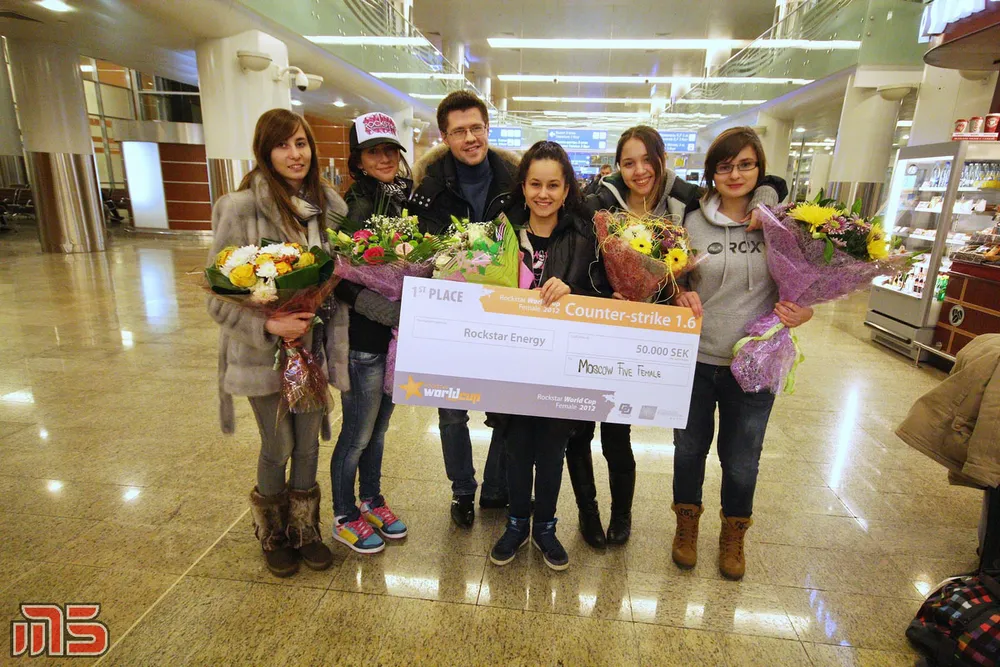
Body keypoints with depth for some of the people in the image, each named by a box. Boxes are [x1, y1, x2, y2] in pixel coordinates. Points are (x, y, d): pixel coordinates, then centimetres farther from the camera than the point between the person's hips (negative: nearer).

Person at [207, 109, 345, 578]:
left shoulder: (325, 204, -1)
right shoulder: (241, 208, -16)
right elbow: (220, 296, -14)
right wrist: (269, 325, -28)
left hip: (311, 346, 4)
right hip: (263, 351, -4)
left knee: (308, 445, 15)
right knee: (278, 447, 12)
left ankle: (305, 530, 38)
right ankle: (273, 535, 39)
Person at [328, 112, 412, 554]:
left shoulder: (406, 199, 6)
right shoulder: (353, 207, -14)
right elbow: (341, 281, -18)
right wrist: (389, 312, -24)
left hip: (398, 334, 6)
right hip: (364, 338, -6)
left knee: (379, 427, 20)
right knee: (357, 433, 9)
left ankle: (372, 502, 40)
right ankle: (345, 518, 30)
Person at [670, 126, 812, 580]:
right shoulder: (691, 220, -1)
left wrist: (804, 311, -12)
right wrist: (680, 295, -15)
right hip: (694, 359, 0)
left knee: (741, 460, 12)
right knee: (689, 448, 15)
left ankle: (734, 533, 39)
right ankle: (687, 523, 40)